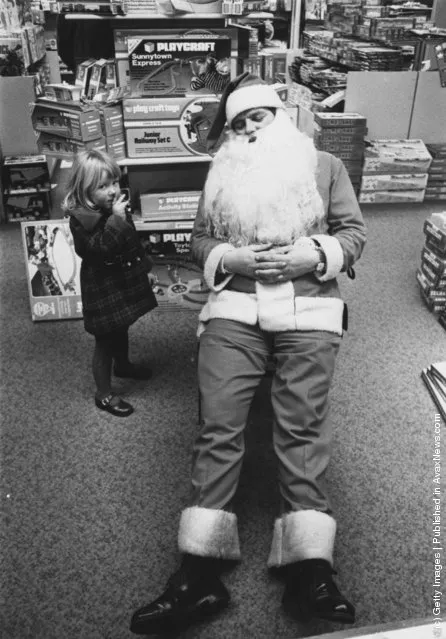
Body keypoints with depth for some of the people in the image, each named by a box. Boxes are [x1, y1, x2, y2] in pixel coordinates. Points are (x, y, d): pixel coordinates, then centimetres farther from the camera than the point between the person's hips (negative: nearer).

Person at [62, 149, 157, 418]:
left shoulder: (116, 207, 2)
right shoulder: (82, 218, -23)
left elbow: (134, 242, 14)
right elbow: (101, 249, -34)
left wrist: (145, 269, 19)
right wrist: (116, 221, -39)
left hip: (125, 280, 8)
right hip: (103, 287, -8)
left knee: (122, 328, 28)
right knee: (105, 340, 3)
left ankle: (123, 365, 54)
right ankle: (104, 394, 17)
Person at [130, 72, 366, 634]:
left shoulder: (325, 165, 17)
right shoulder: (223, 174, 23)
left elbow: (353, 233, 11)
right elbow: (199, 239, 18)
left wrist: (313, 254, -8)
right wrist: (231, 257, -3)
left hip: (309, 306, -1)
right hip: (235, 306, 2)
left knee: (303, 428, -15)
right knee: (218, 425, -13)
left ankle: (309, 571, -15)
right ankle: (200, 571, -14)